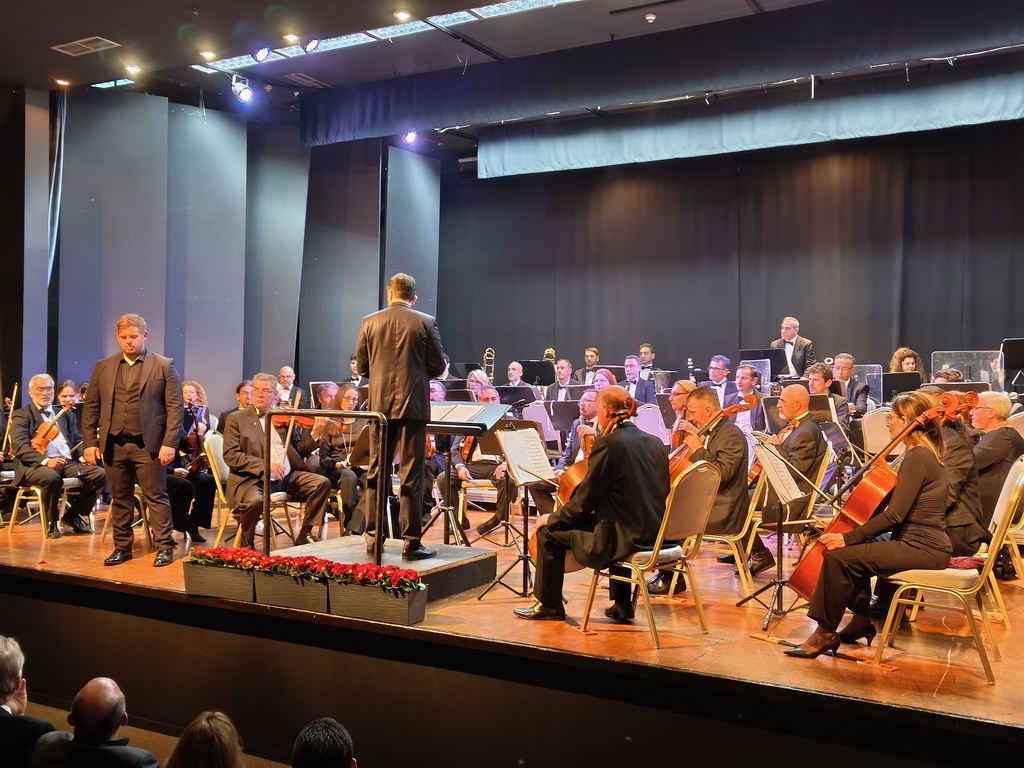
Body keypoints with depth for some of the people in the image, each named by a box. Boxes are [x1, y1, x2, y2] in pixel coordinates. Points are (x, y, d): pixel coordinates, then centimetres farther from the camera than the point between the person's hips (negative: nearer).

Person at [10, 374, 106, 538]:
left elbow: (77, 440, 22)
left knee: (99, 473, -20)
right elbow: (19, 446, -9)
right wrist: (46, 460, -26)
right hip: (37, 464, -5)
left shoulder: (65, 415, 24)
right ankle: (51, 522, -13)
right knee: (51, 477, -39)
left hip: (69, 462, 5)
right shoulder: (21, 415, 6)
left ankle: (72, 515, -1)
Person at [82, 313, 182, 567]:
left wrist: (169, 443, -12)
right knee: (120, 499, 11)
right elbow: (91, 408, 10)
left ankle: (164, 547, 7)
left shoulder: (164, 366, 0)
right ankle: (122, 546, 21)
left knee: (156, 497, 0)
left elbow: (174, 408, -5)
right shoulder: (103, 367, 10)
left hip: (148, 445, -3)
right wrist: (90, 442, 2)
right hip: (114, 445, 4)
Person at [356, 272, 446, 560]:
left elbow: (362, 366, 7)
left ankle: (373, 538, 16)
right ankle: (411, 542, 2)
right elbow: (438, 366, -1)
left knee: (377, 472, 11)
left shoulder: (369, 322, 2)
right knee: (411, 475, 0)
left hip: (380, 405, 3)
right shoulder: (426, 322, -4)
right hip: (413, 404, -2)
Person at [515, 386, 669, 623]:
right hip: (653, 534, 8)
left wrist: (553, 518, 4)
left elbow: (585, 501, -11)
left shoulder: (608, 443, -15)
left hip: (624, 537, -8)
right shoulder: (655, 442, 7)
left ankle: (549, 606, 21)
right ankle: (621, 605, 36)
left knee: (549, 532, 6)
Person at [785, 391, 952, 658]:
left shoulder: (916, 458, -17)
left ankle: (825, 633, -7)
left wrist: (848, 538, -19)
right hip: (923, 543, 11)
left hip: (923, 549, -11)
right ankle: (861, 620, 26)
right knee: (856, 549, 24)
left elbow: (894, 515, -22)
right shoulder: (926, 453, 14)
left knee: (838, 556, -19)